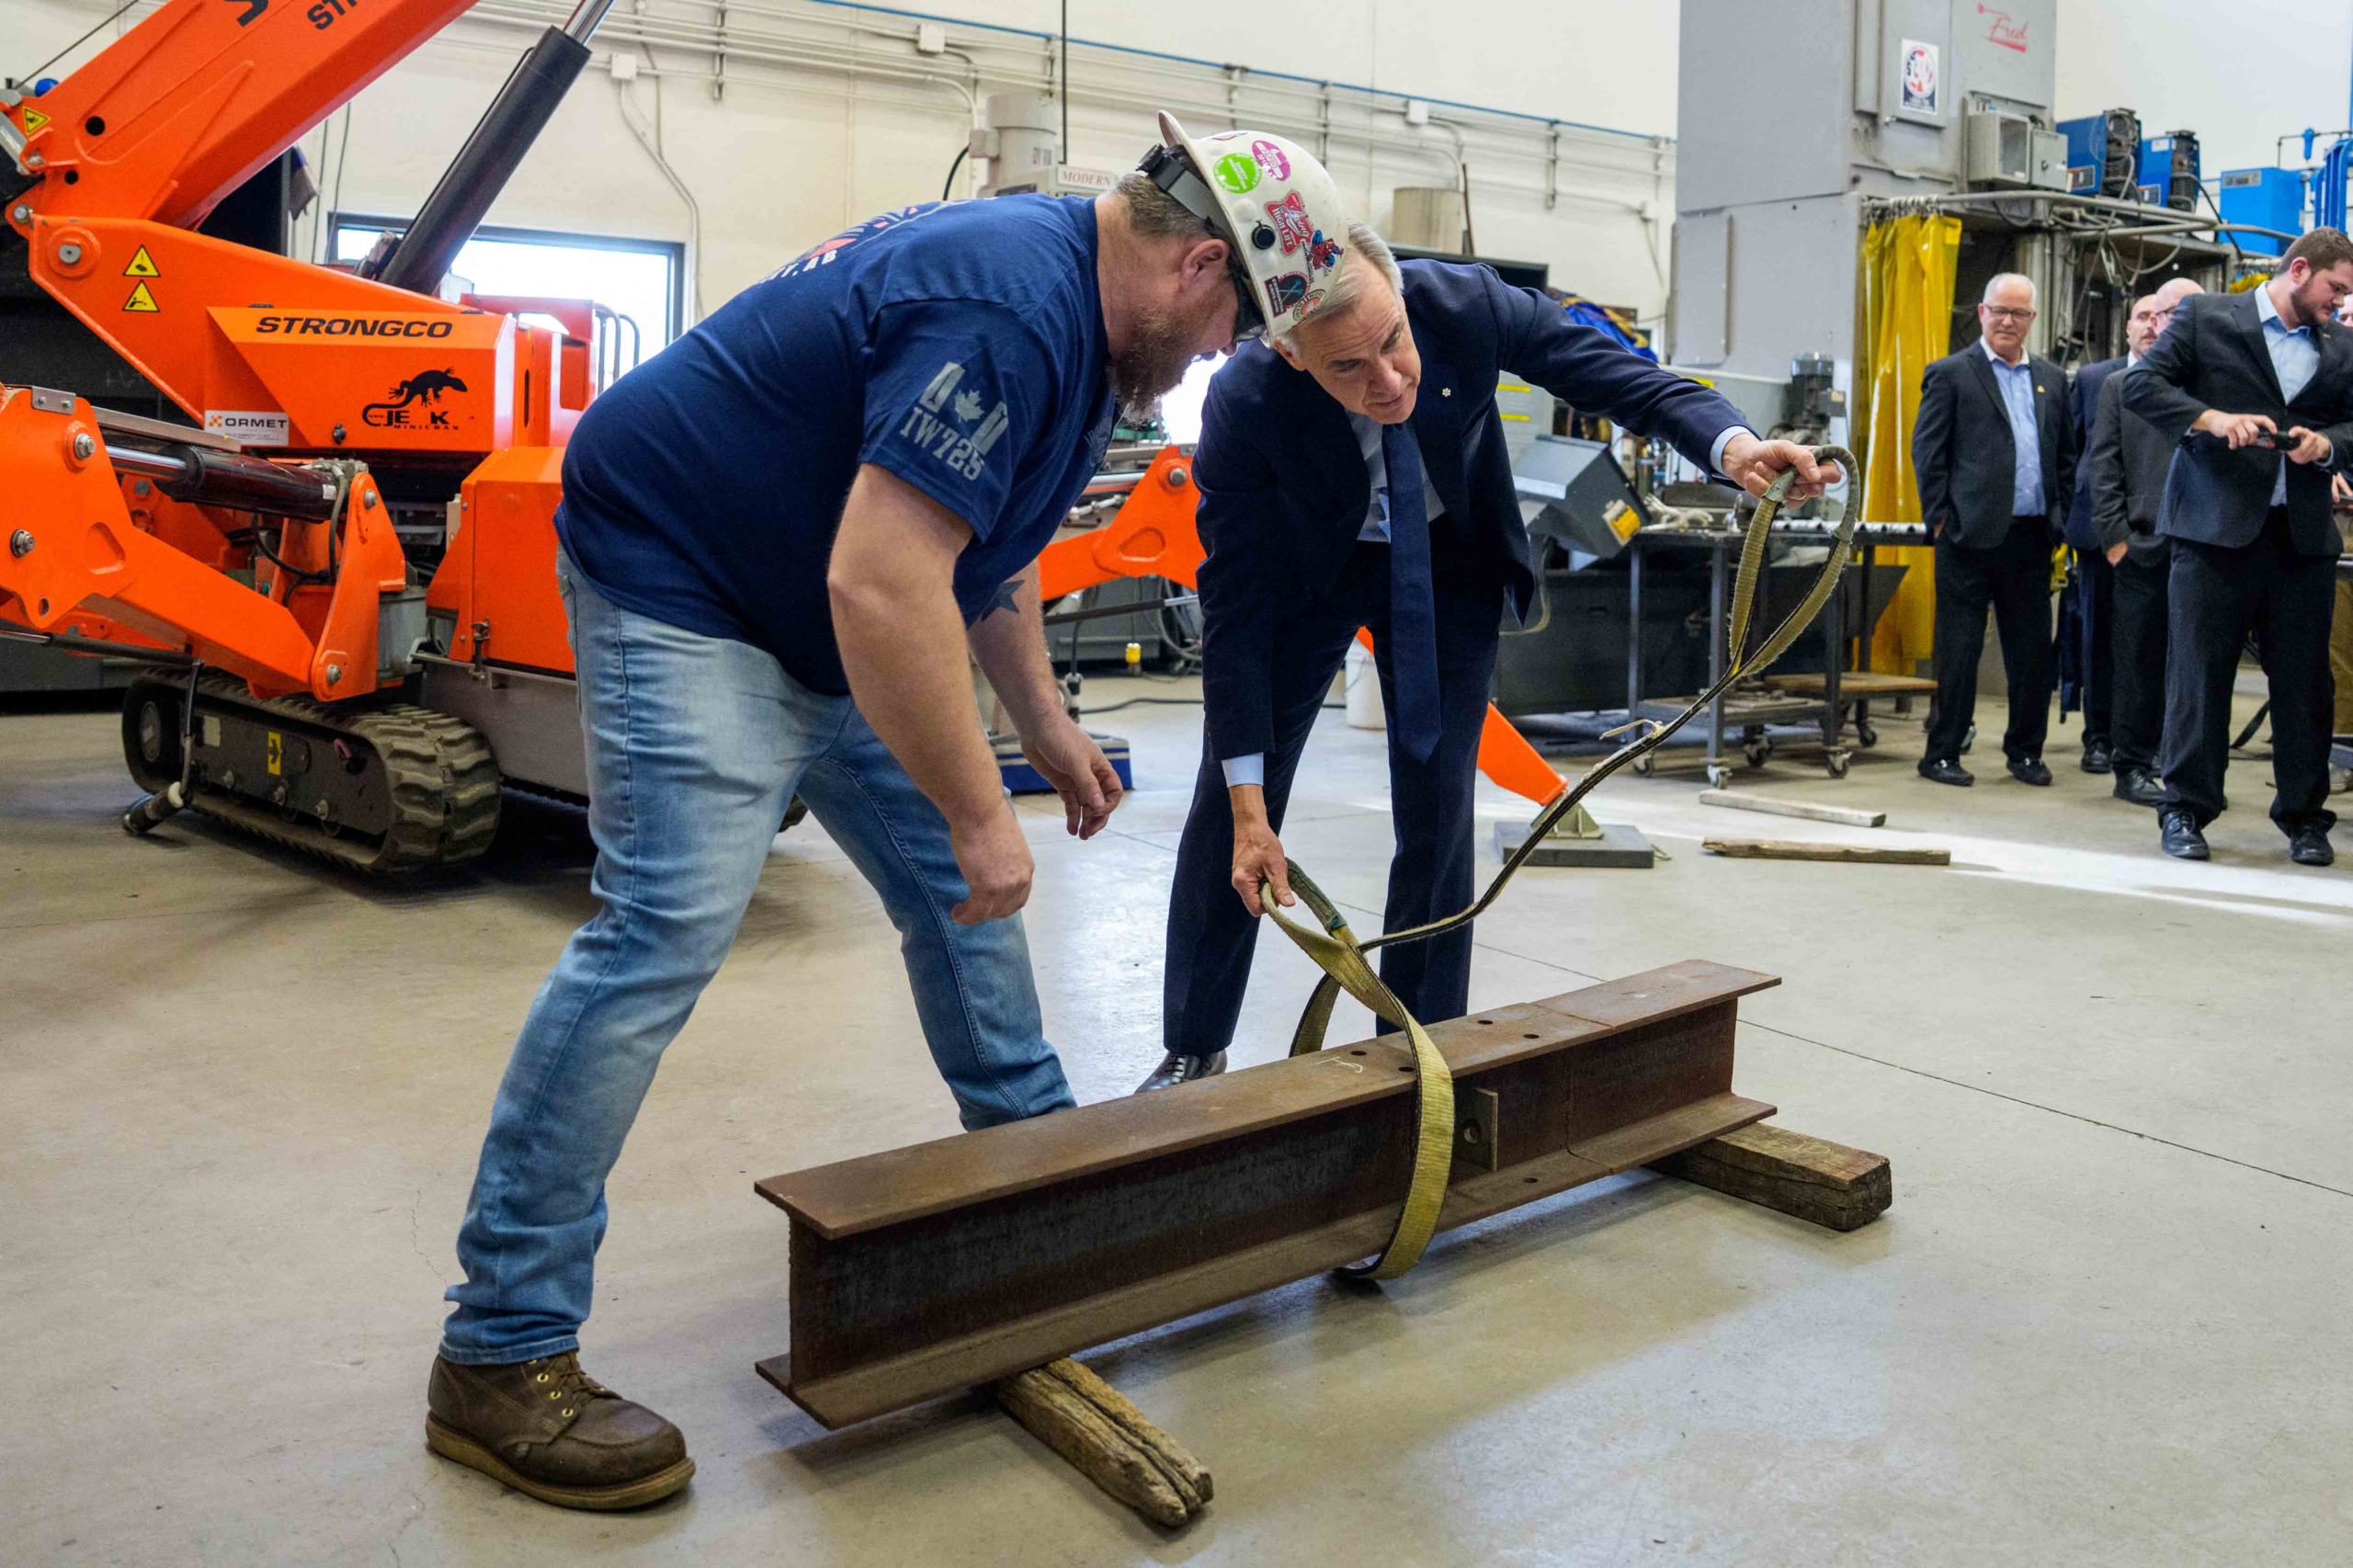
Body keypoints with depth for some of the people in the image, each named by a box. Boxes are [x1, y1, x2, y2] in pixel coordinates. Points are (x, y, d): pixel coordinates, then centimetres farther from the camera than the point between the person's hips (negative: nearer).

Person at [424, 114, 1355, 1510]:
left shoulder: (1072, 304, 7)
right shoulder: (1008, 312, -27)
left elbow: (989, 537, 18)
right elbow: (880, 584, -34)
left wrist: (1045, 724, 17)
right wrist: (981, 815, -26)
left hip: (834, 619, 11)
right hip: (681, 577, -11)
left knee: (958, 884, 13)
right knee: (670, 926, -18)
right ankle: (501, 1356, -11)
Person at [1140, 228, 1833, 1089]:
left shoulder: (1465, 304, -30)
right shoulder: (1242, 405, -33)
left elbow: (1608, 369, -16)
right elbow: (1234, 603, -28)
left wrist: (1732, 444, -37)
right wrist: (1251, 808, -28)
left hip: (1446, 561, 2)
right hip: (1305, 567, -1)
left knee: (1438, 810, -2)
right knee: (1228, 802, -2)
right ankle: (1193, 1050, 17)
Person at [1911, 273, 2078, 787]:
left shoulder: (2052, 378, 16)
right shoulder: (1950, 374, 0)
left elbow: (2065, 454, 19)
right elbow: (1927, 451, -4)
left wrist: (2061, 517, 9)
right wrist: (1940, 519, -9)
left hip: (2031, 536, 5)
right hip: (1972, 534, -5)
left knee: (2033, 649, 8)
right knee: (1959, 650, 0)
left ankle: (2025, 751, 20)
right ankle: (1942, 754, 8)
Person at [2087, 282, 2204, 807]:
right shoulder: (2118, 385, 9)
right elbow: (2101, 465, 5)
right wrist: (2114, 536, -3)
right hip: (2143, 546, -1)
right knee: (2139, 660, 3)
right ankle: (2134, 767, 12)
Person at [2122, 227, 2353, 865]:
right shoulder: (2205, 317, 5)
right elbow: (2141, 385, -3)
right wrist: (2212, 418, -16)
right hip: (2216, 527, -4)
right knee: (2199, 670, -2)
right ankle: (2185, 810, 6)